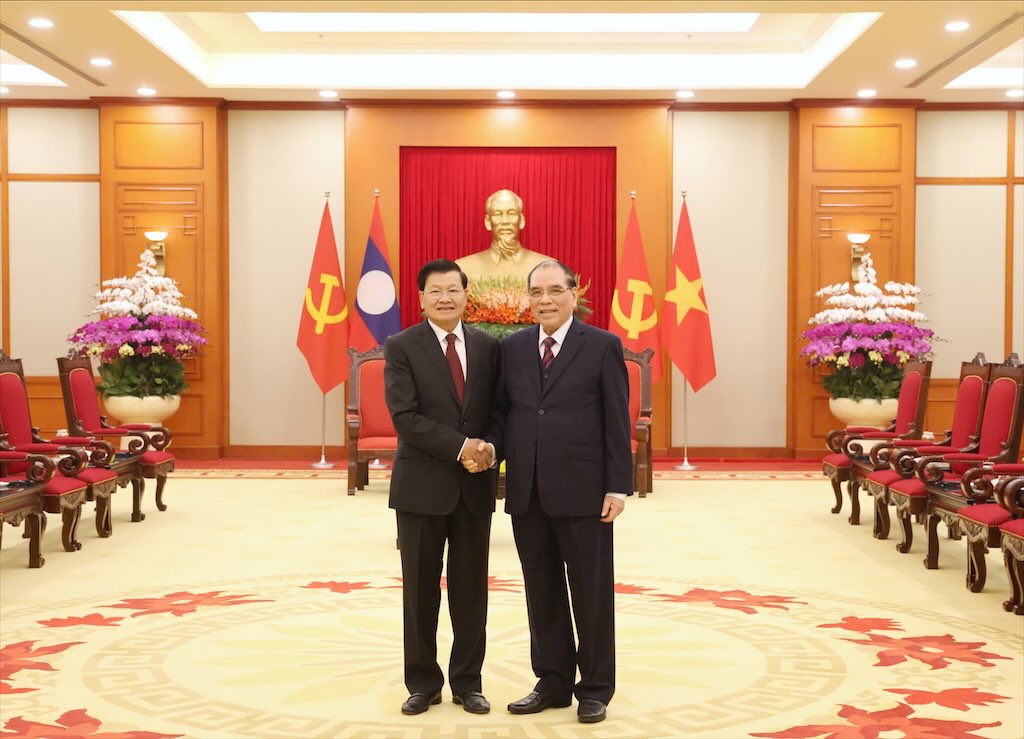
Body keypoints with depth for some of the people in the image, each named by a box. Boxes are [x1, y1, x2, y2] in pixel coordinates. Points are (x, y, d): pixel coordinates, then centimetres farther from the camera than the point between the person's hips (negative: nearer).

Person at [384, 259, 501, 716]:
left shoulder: (488, 347, 7)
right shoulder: (401, 347, -3)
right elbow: (405, 417, -12)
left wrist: (490, 447, -11)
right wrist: (461, 447, -18)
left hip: (475, 485, 3)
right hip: (423, 484, -2)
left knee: (471, 589, 9)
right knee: (421, 590, 7)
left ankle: (467, 682, 21)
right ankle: (423, 683, 19)